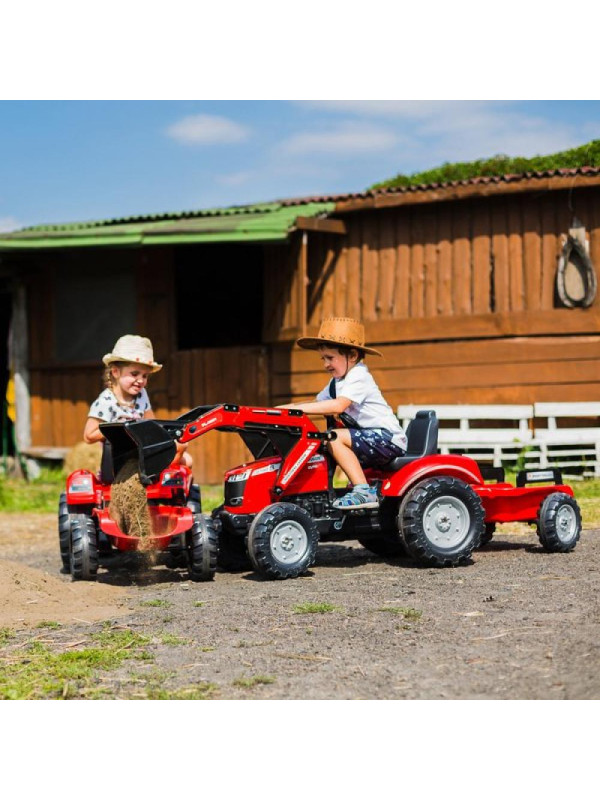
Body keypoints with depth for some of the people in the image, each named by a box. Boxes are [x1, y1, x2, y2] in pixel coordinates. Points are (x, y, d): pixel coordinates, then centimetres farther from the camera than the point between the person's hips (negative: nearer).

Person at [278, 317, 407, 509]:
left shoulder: (358, 377, -15)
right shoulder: (337, 382, 16)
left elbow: (338, 405, -30)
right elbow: (318, 402, 15)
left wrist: (298, 407, -31)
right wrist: (282, 408, 0)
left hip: (388, 438, -10)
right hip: (371, 438, 10)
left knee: (335, 437, -24)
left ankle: (363, 491, -26)